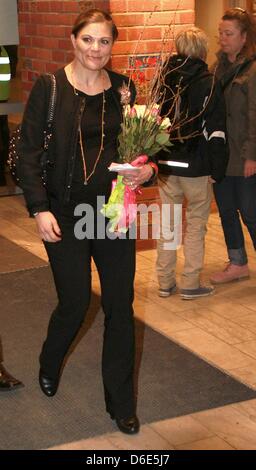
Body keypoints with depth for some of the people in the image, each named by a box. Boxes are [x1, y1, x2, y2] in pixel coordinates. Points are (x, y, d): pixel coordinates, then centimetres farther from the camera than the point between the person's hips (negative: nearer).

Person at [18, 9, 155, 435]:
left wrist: (145, 169, -9)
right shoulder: (49, 88, -6)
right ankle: (49, 367, 39)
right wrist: (40, 209, -12)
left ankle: (121, 403, 21)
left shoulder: (122, 88, 4)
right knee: (74, 302, 4)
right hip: (65, 213, -3)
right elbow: (29, 153, -5)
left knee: (120, 306, 5)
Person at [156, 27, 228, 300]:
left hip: (166, 164, 4)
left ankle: (165, 282, 20)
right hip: (196, 166, -4)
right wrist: (217, 170, -6)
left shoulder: (163, 81, 4)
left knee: (167, 221, 13)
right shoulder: (208, 84, -10)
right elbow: (215, 132, -13)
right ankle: (190, 285, 12)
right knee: (196, 224, 8)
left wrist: (157, 160, 15)